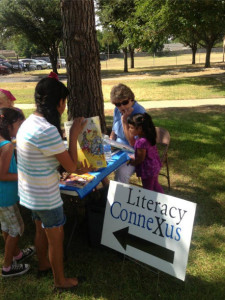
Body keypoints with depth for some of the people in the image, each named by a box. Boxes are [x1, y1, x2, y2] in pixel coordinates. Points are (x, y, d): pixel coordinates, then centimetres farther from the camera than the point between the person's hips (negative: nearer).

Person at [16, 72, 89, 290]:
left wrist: (75, 170, 13)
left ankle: (43, 265, 51)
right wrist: (74, 134, -15)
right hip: (46, 197, -9)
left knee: (41, 230, 28)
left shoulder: (28, 123, 1)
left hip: (30, 193, 9)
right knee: (56, 238, 13)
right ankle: (60, 280, 34)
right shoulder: (48, 130, -30)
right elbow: (71, 166, -22)